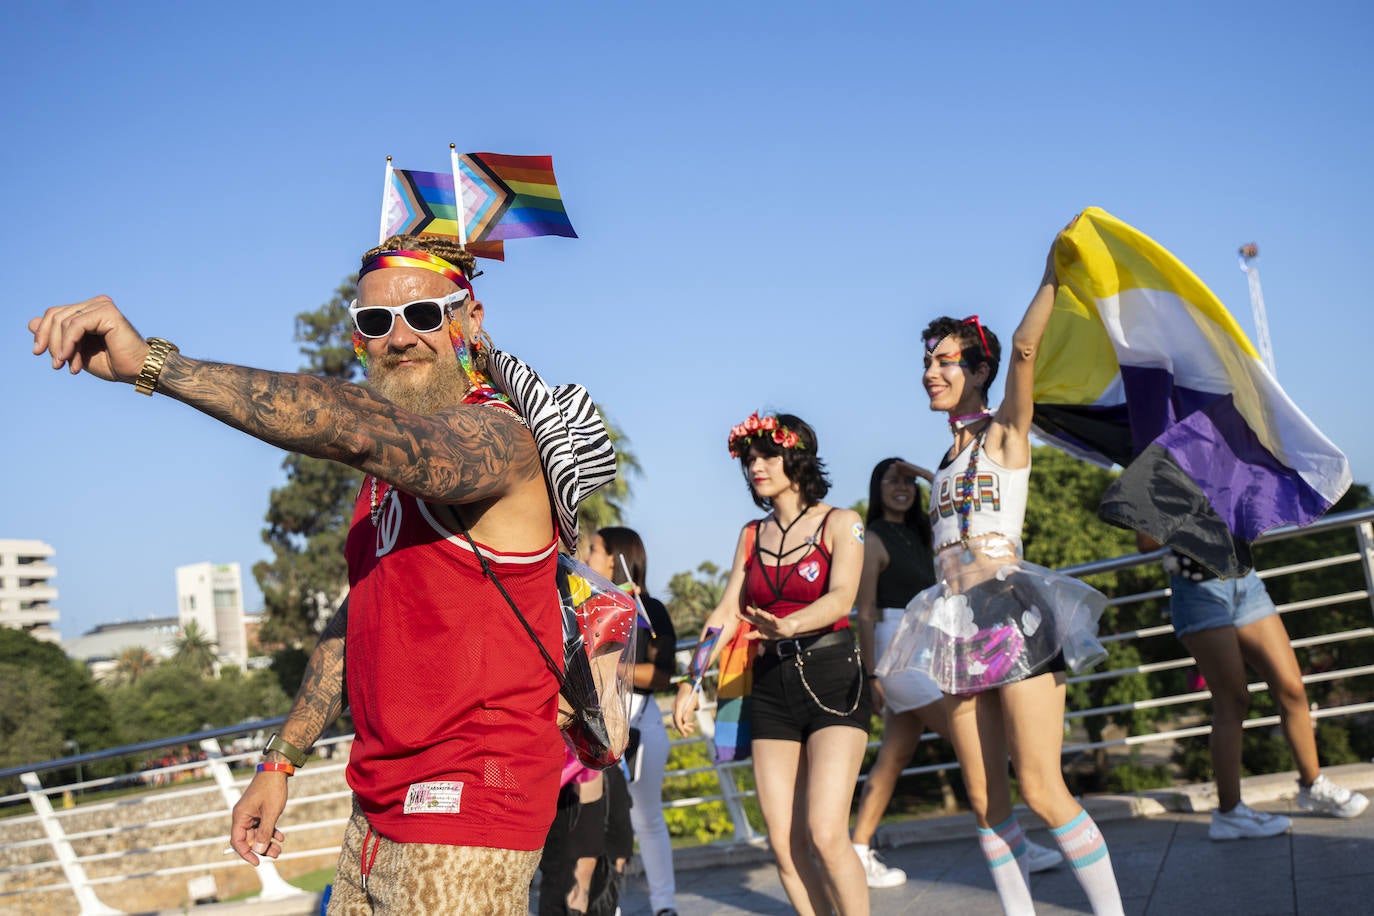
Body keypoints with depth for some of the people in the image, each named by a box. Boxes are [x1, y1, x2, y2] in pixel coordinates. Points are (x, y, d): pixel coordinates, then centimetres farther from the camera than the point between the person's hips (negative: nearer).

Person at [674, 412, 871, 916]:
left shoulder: (839, 524, -1)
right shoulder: (752, 535, 13)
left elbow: (842, 597, -17)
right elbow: (726, 614, 8)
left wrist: (789, 625, -36)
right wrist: (692, 683, -4)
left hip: (832, 681, -5)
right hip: (771, 686, 5)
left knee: (826, 833, -17)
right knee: (785, 844, -1)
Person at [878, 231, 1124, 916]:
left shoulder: (1005, 433, 3)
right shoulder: (948, 457, 19)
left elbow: (1025, 347, -13)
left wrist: (1052, 274, -13)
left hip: (1012, 615, -7)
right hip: (958, 625, 7)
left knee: (1041, 791, -12)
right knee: (984, 800, 4)